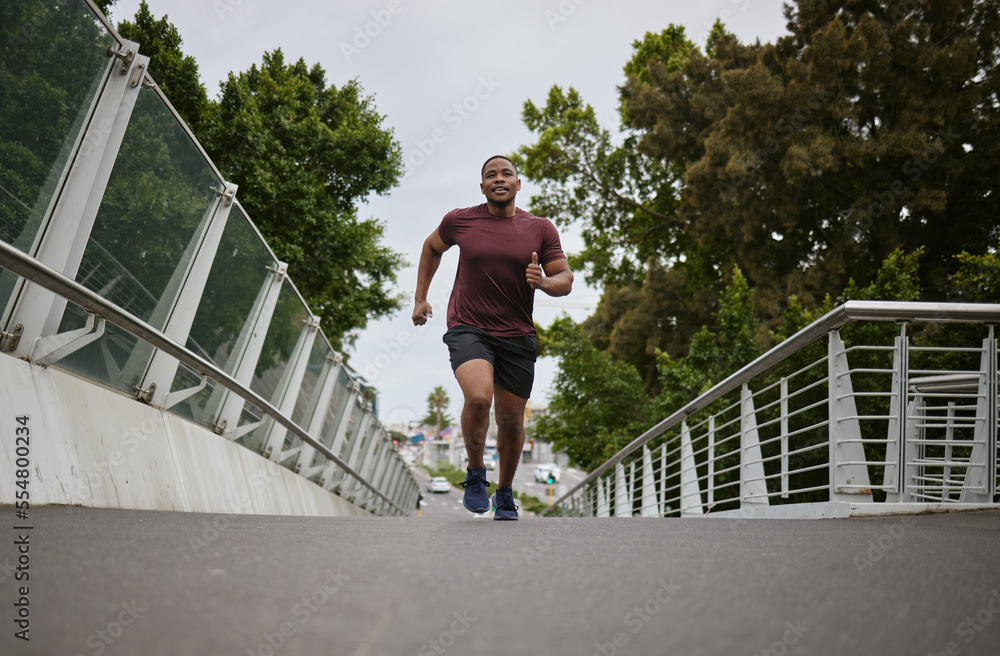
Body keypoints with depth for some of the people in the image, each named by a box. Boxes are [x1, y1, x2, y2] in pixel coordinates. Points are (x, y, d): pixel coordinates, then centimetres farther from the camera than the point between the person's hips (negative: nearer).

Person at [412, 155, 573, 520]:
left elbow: (565, 281, 4)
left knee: (511, 418, 9)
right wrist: (420, 297, 18)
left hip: (518, 337, 2)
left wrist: (543, 281, -18)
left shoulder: (541, 229, 2)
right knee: (478, 397, -27)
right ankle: (475, 473, 1)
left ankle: (505, 494, 33)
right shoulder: (459, 221, 1)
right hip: (468, 329, -2)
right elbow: (431, 248, 21)